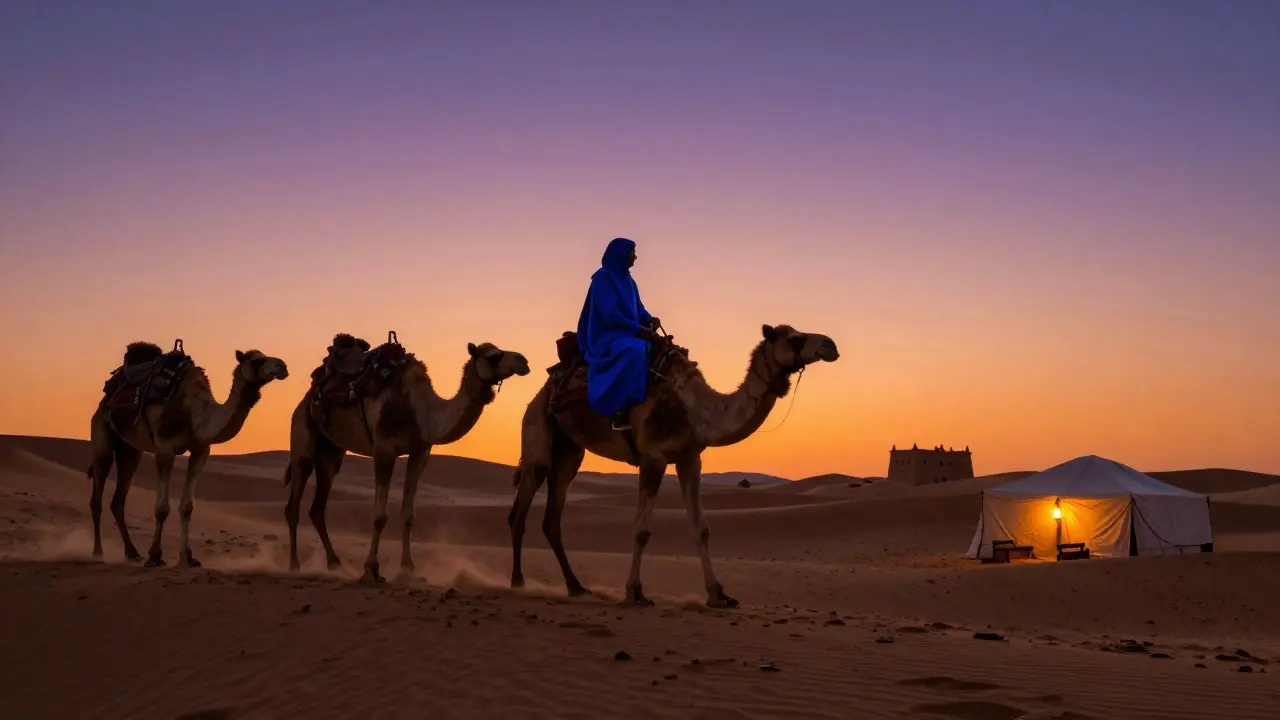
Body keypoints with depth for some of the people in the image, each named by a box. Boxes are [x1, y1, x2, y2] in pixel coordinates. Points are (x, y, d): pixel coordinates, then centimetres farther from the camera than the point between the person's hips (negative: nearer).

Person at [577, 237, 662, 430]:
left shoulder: (627, 280, 14)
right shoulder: (603, 278, -12)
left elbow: (639, 309, 16)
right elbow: (609, 315, -20)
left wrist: (649, 320, -7)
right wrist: (640, 330, -21)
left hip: (627, 334, 9)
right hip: (606, 337, -9)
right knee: (635, 350, -37)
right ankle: (620, 412, -37)